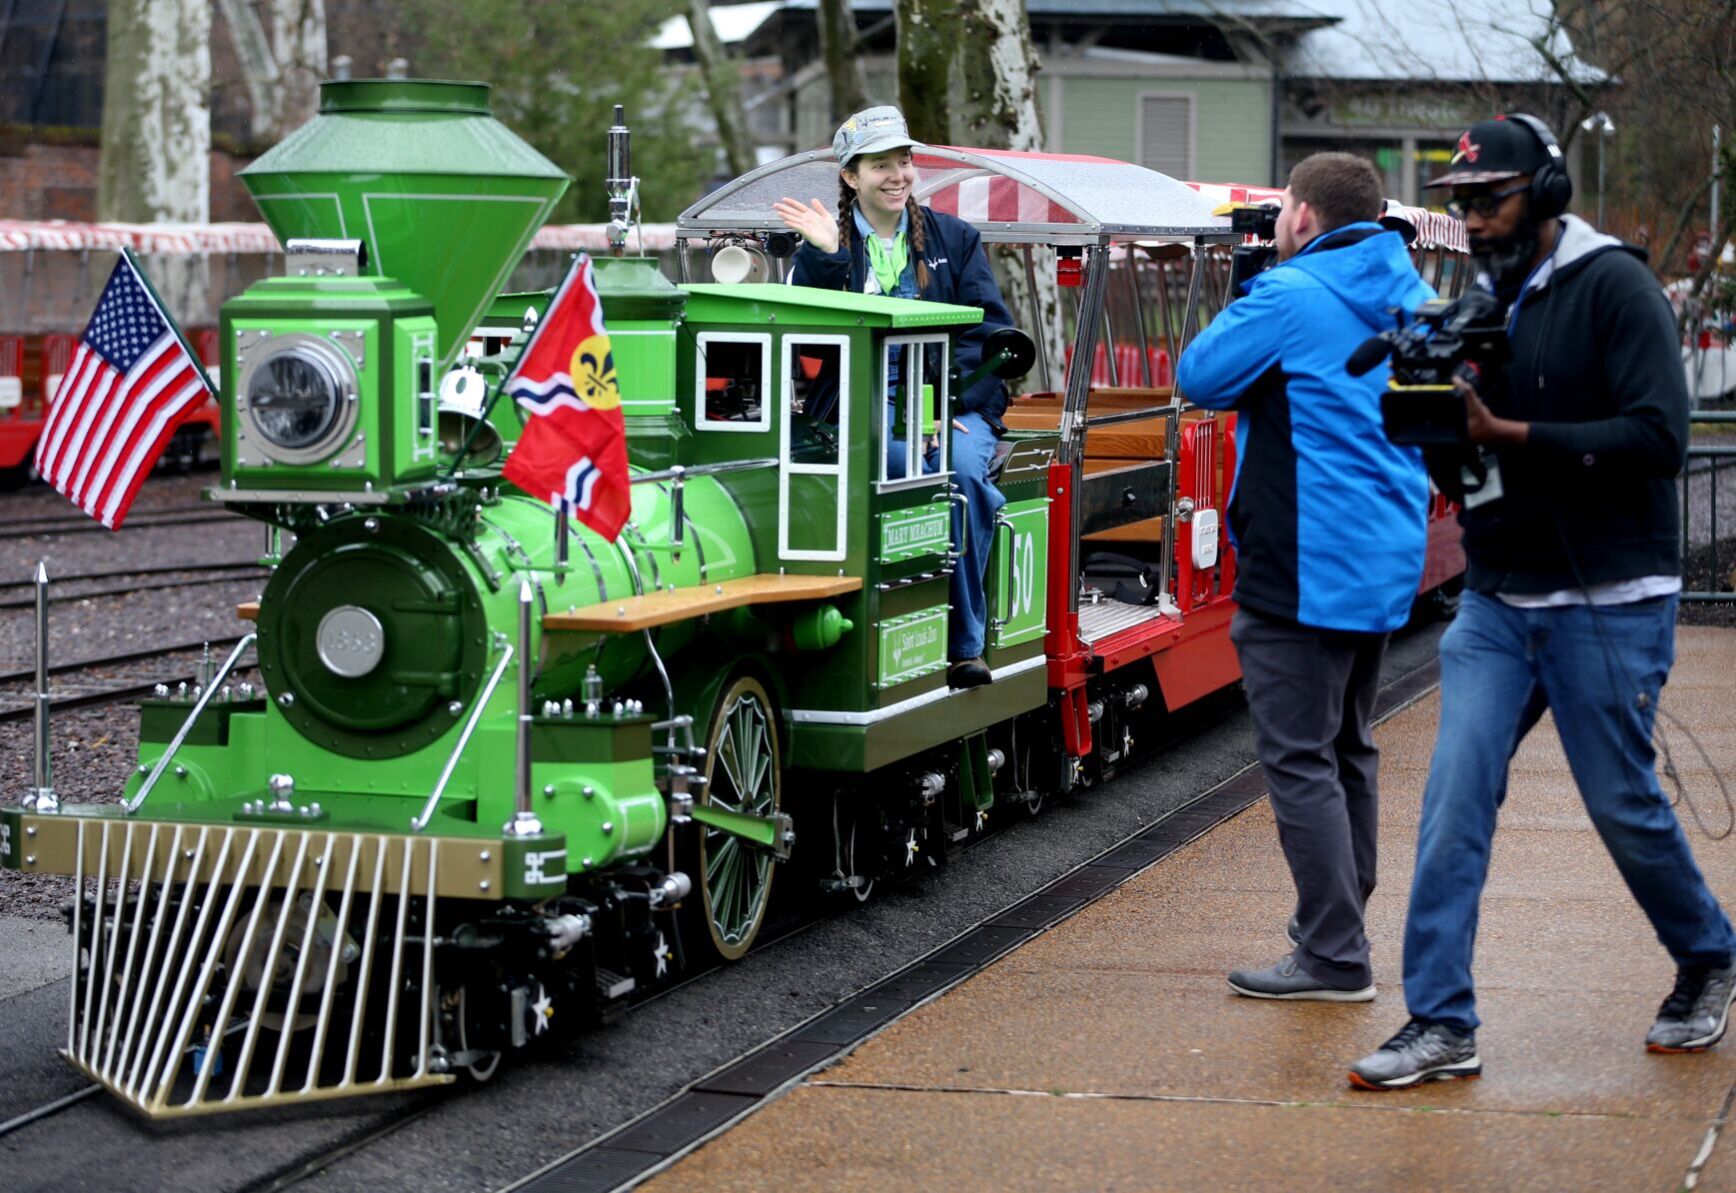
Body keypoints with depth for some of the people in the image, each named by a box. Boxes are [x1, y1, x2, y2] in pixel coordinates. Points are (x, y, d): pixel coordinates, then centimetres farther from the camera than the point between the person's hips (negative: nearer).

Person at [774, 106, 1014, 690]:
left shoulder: (955, 238, 16)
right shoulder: (824, 242, 13)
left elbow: (990, 331, 5)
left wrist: (947, 401, -11)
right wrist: (823, 255, -15)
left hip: (956, 399, 1)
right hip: (864, 402, -1)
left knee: (963, 467, -32)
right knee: (922, 467, -35)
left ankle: (964, 644, -23)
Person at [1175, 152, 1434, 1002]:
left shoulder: (1289, 298, -14)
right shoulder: (1409, 298, 11)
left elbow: (1198, 376, -8)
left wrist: (1243, 310, 9)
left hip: (1305, 567, -9)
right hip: (1386, 558, 9)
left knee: (1299, 758, -5)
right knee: (1346, 749, 19)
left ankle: (1334, 957, -5)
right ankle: (1338, 925, 28)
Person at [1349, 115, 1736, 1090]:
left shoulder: (1615, 287, -10)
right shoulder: (1484, 300, 11)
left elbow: (1658, 438, -19)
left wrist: (1511, 435, -23)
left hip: (1608, 601, -6)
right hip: (1496, 600, 6)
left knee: (1624, 804, 4)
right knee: (1456, 799, -5)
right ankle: (1442, 1025, -3)